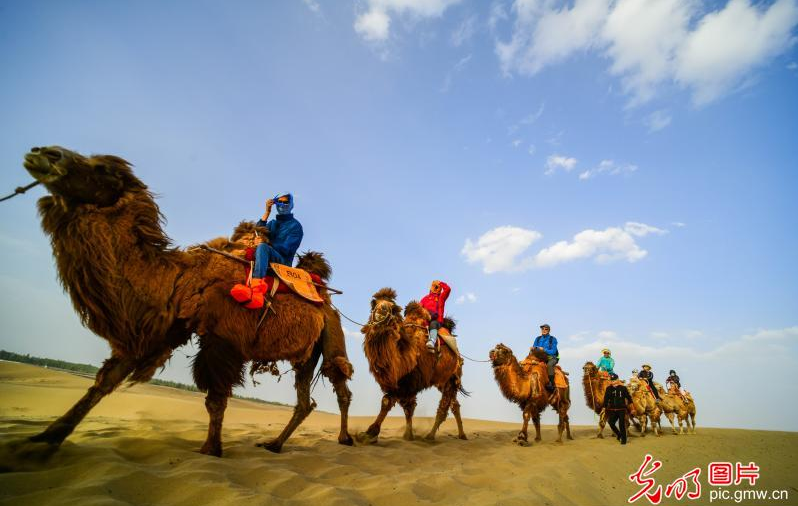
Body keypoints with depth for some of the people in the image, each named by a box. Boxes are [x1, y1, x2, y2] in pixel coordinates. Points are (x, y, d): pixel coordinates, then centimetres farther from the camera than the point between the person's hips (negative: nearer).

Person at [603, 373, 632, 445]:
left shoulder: (623, 388, -2)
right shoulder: (608, 389, 2)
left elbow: (628, 397, 3)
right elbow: (606, 399, 4)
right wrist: (605, 407, 0)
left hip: (621, 409, -2)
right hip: (612, 409, 2)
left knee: (622, 425, -4)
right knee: (611, 423, -1)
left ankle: (623, 439, 11)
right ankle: (619, 434, 25)